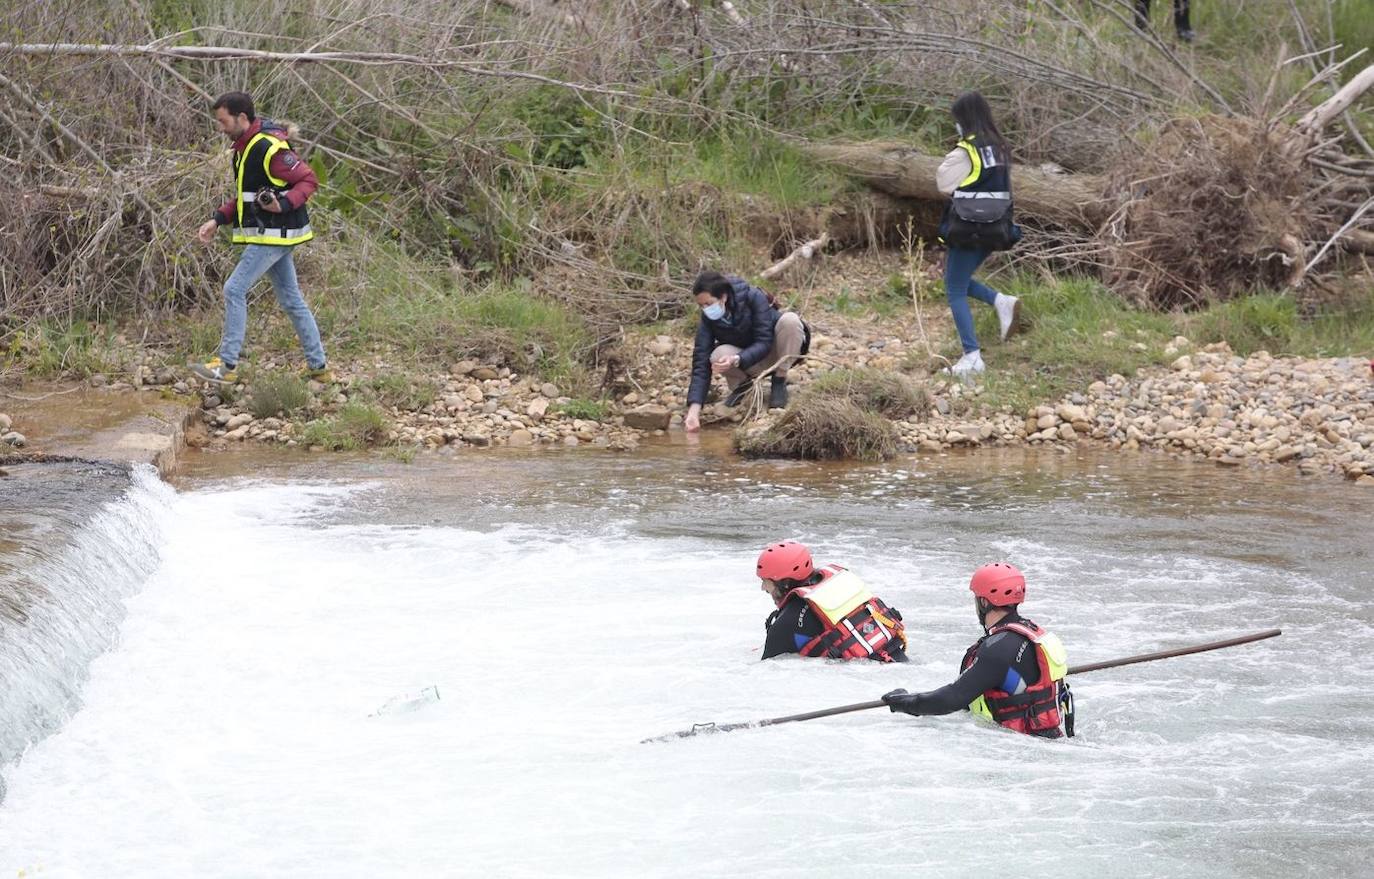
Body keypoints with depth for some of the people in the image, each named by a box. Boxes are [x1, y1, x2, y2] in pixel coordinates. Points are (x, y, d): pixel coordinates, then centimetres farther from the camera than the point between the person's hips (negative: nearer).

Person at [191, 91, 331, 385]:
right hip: (269, 234, 10)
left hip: (274, 234, -10)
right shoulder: (243, 147, 13)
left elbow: (308, 180, -18)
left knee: (235, 290, -10)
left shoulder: (270, 148, -19)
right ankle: (318, 367, 19)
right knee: (292, 300, 13)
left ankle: (227, 365, -7)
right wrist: (217, 220, 13)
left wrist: (284, 204, -32)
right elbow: (244, 196, 23)